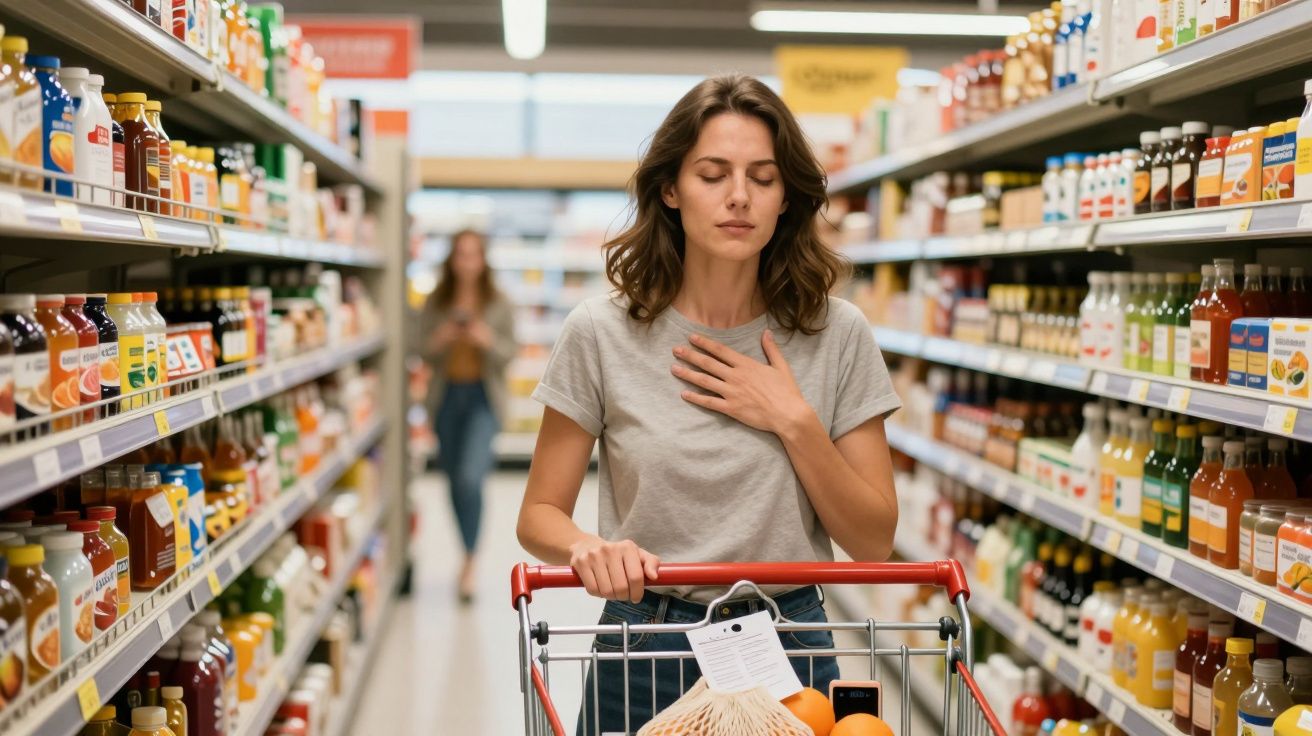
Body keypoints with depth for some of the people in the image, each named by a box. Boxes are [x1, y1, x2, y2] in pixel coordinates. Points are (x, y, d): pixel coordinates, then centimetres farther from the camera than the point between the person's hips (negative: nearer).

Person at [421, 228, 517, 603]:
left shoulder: (500, 305, 0)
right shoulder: (436, 304, 5)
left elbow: (509, 353, -1)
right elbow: (424, 352, 6)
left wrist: (488, 341, -19)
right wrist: (439, 341, -15)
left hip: (483, 396, -3)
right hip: (446, 394, 3)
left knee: (470, 477, -18)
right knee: (454, 478, 10)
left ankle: (469, 562, -10)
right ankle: (468, 552, 27)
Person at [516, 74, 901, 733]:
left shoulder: (837, 335, -5)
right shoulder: (601, 333, -7)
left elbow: (873, 541, -3)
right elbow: (540, 514, -2)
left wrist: (795, 423, -16)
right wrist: (588, 547, -24)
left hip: (790, 648, 1)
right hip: (643, 652, 0)